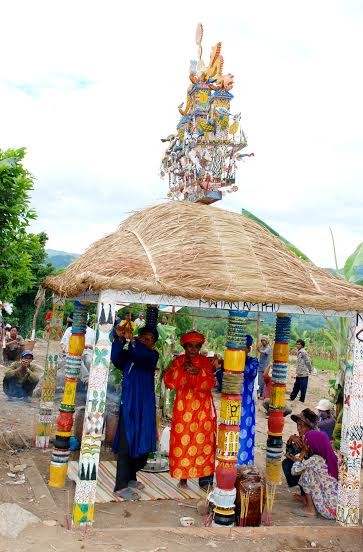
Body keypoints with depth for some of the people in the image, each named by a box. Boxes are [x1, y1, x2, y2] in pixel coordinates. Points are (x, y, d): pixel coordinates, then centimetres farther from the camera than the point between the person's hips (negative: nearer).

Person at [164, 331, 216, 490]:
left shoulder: (205, 362, 4)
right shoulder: (178, 361, 5)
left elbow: (211, 383, -7)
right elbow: (169, 382, -6)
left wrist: (198, 372, -24)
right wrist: (181, 369, -20)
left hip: (203, 408, 0)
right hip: (183, 407, 0)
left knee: (204, 442, -1)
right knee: (182, 442, 1)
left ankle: (205, 479, 7)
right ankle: (183, 477, 15)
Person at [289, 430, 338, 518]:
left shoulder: (315, 459, -14)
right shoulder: (332, 456, 5)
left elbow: (294, 471, -6)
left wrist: (301, 456, 7)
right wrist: (299, 460, 24)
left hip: (331, 511, -7)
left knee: (308, 473, -2)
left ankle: (310, 509, 6)